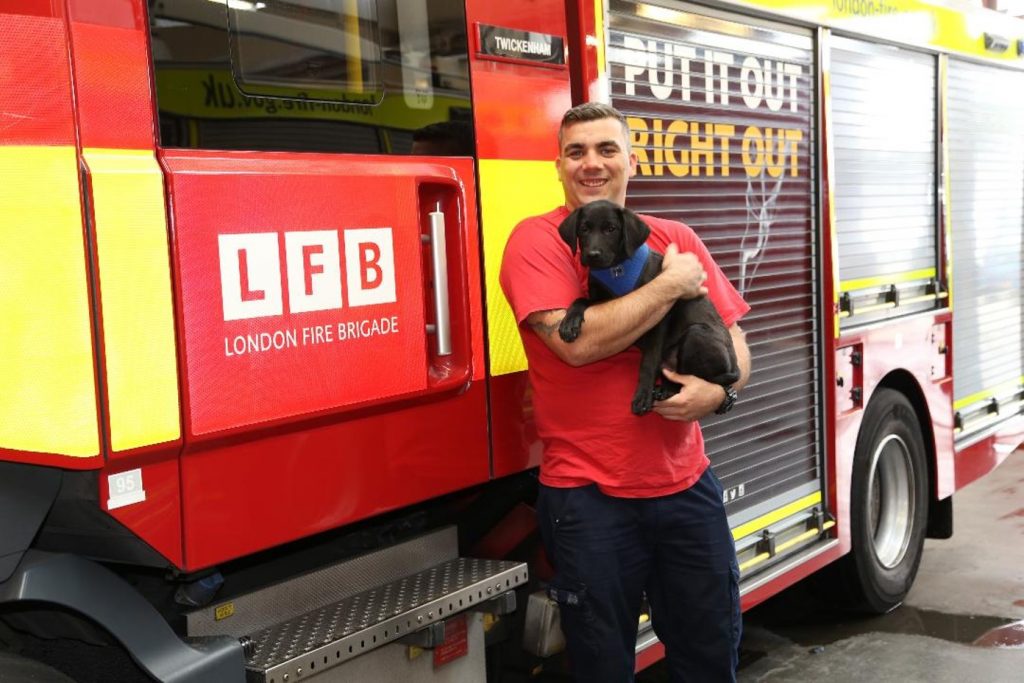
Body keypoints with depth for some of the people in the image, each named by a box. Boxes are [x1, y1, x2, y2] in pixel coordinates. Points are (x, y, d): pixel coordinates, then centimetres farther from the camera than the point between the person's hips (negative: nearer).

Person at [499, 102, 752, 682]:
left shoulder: (677, 239, 7)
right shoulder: (537, 240, -7)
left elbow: (733, 341, 10)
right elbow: (578, 341, -22)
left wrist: (720, 391, -13)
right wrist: (671, 285, -13)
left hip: (687, 482, 4)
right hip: (589, 495, -4)